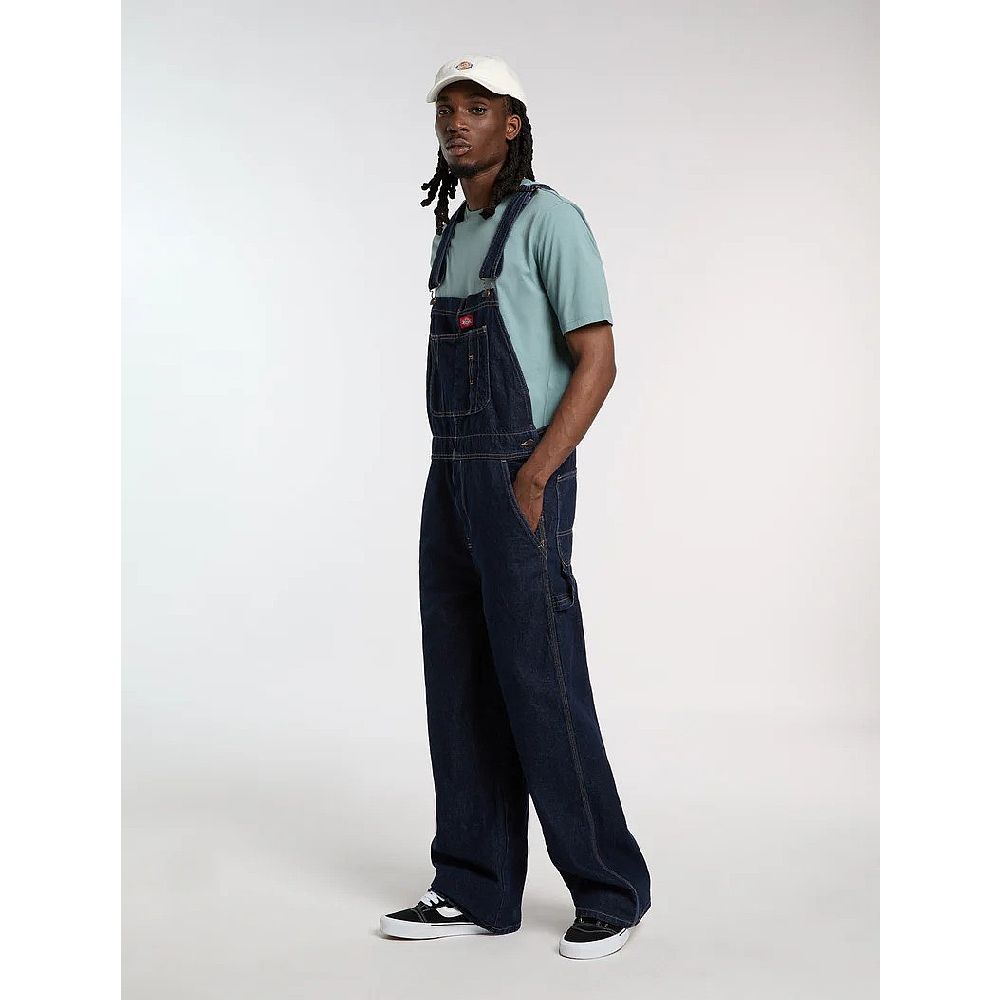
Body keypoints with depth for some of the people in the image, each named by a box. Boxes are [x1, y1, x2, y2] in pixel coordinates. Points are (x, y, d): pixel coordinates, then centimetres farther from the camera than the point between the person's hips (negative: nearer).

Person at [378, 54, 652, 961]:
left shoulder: (551, 219, -8)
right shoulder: (454, 237, 19)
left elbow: (598, 363, -14)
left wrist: (531, 481, -22)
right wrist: (455, 488, 17)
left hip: (520, 487, -8)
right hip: (453, 487, 8)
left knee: (543, 691, -7)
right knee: (462, 689, 6)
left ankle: (610, 891, 8)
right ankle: (478, 890, 14)